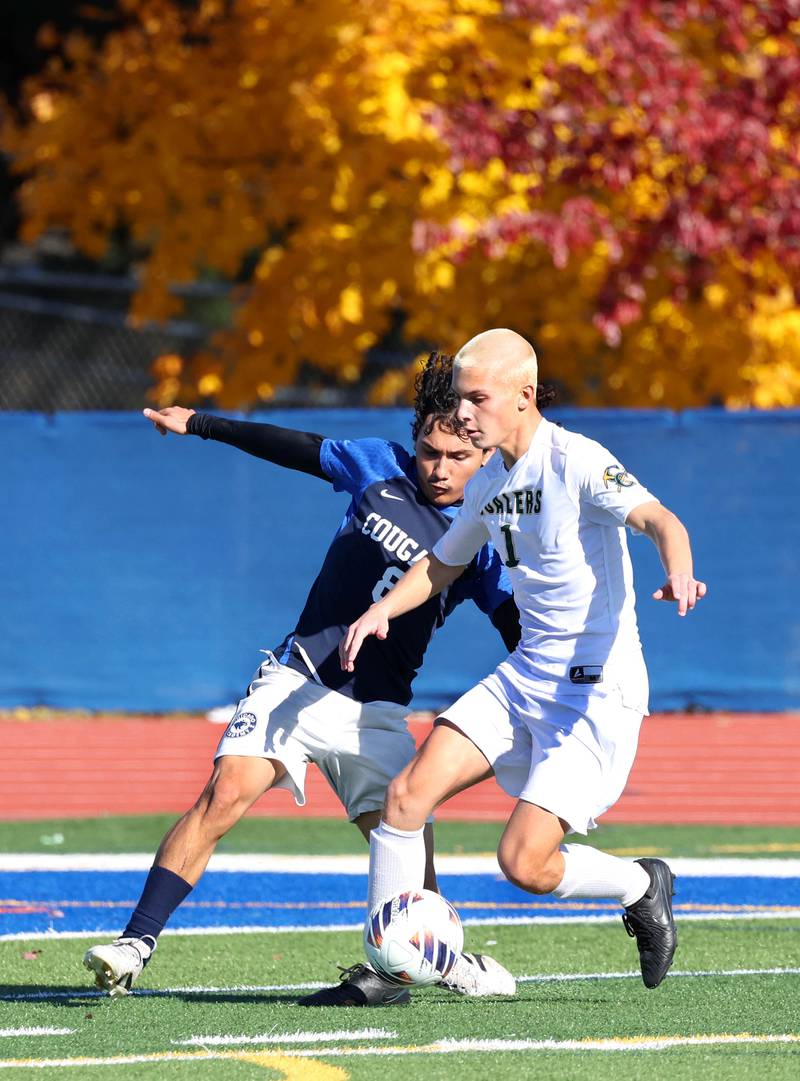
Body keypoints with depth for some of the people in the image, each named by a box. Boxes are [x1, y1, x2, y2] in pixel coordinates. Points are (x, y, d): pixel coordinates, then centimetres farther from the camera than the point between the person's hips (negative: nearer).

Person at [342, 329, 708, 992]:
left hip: (598, 691, -8)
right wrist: (382, 609, 8)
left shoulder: (577, 462, -14)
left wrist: (678, 576, -52)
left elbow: (659, 520, -30)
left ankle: (642, 886, 14)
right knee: (406, 797, -6)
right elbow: (441, 565, 27)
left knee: (523, 864, -15)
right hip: (524, 679, 8)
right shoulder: (488, 487, 11)